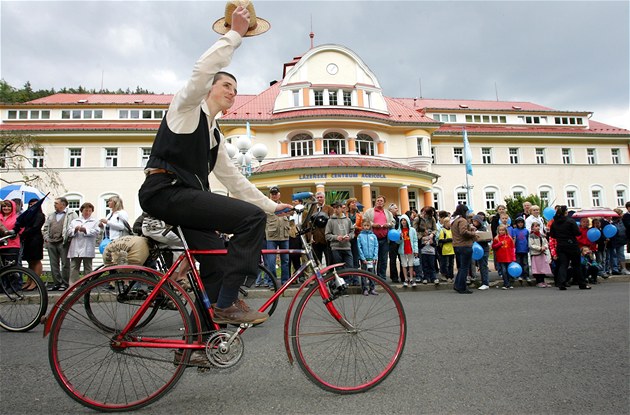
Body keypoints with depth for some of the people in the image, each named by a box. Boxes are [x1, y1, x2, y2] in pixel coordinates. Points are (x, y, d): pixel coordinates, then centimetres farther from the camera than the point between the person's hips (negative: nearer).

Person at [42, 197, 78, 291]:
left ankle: (65, 284, 3)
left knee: (65, 264, -2)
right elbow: (45, 228, 24)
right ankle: (56, 283, 15)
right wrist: (46, 237, 9)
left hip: (63, 243, -6)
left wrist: (68, 237, -13)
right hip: (51, 243, 6)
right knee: (54, 264, 8)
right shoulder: (51, 216, 21)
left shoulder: (71, 214, 1)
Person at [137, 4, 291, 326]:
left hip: (184, 197, 9)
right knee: (252, 217, -22)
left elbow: (234, 179, 24)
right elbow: (203, 69, -15)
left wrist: (271, 205, 20)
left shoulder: (215, 136, 26)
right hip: (166, 191, -9)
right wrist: (235, 34, -8)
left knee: (217, 265, 5)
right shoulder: (187, 105, 7)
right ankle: (227, 303, -17)